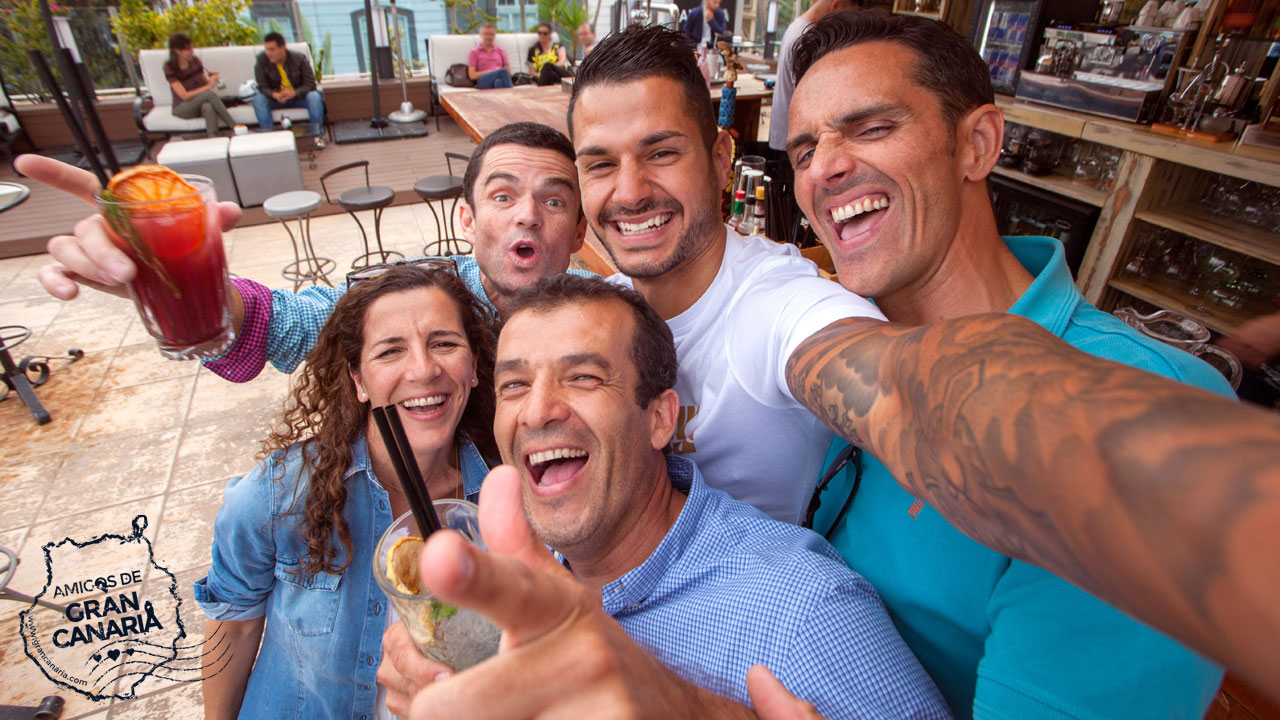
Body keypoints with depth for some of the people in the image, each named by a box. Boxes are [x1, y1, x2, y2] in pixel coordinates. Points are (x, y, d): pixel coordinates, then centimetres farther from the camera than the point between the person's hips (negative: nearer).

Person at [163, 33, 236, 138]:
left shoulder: (195, 61, 3)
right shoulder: (170, 68, -11)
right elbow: (184, 96, -17)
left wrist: (211, 78, -15)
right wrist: (208, 86, -23)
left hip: (202, 103, 3)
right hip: (183, 108, -3)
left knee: (208, 107, -37)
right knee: (209, 94, -33)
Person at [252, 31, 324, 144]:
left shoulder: (299, 59, -13)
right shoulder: (262, 60, -10)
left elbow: (310, 84, -15)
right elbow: (263, 87, -9)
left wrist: (293, 93, -33)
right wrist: (275, 95, -33)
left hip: (299, 97, -1)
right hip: (276, 98, 2)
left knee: (314, 96, -33)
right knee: (258, 98, -27)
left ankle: (317, 135, -25)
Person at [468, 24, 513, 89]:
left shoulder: (500, 51, 27)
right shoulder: (474, 52, 17)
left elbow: (508, 72, 20)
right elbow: (472, 75, 6)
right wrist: (490, 71, -6)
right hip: (484, 81, -3)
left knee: (498, 82, -37)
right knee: (503, 71, -34)